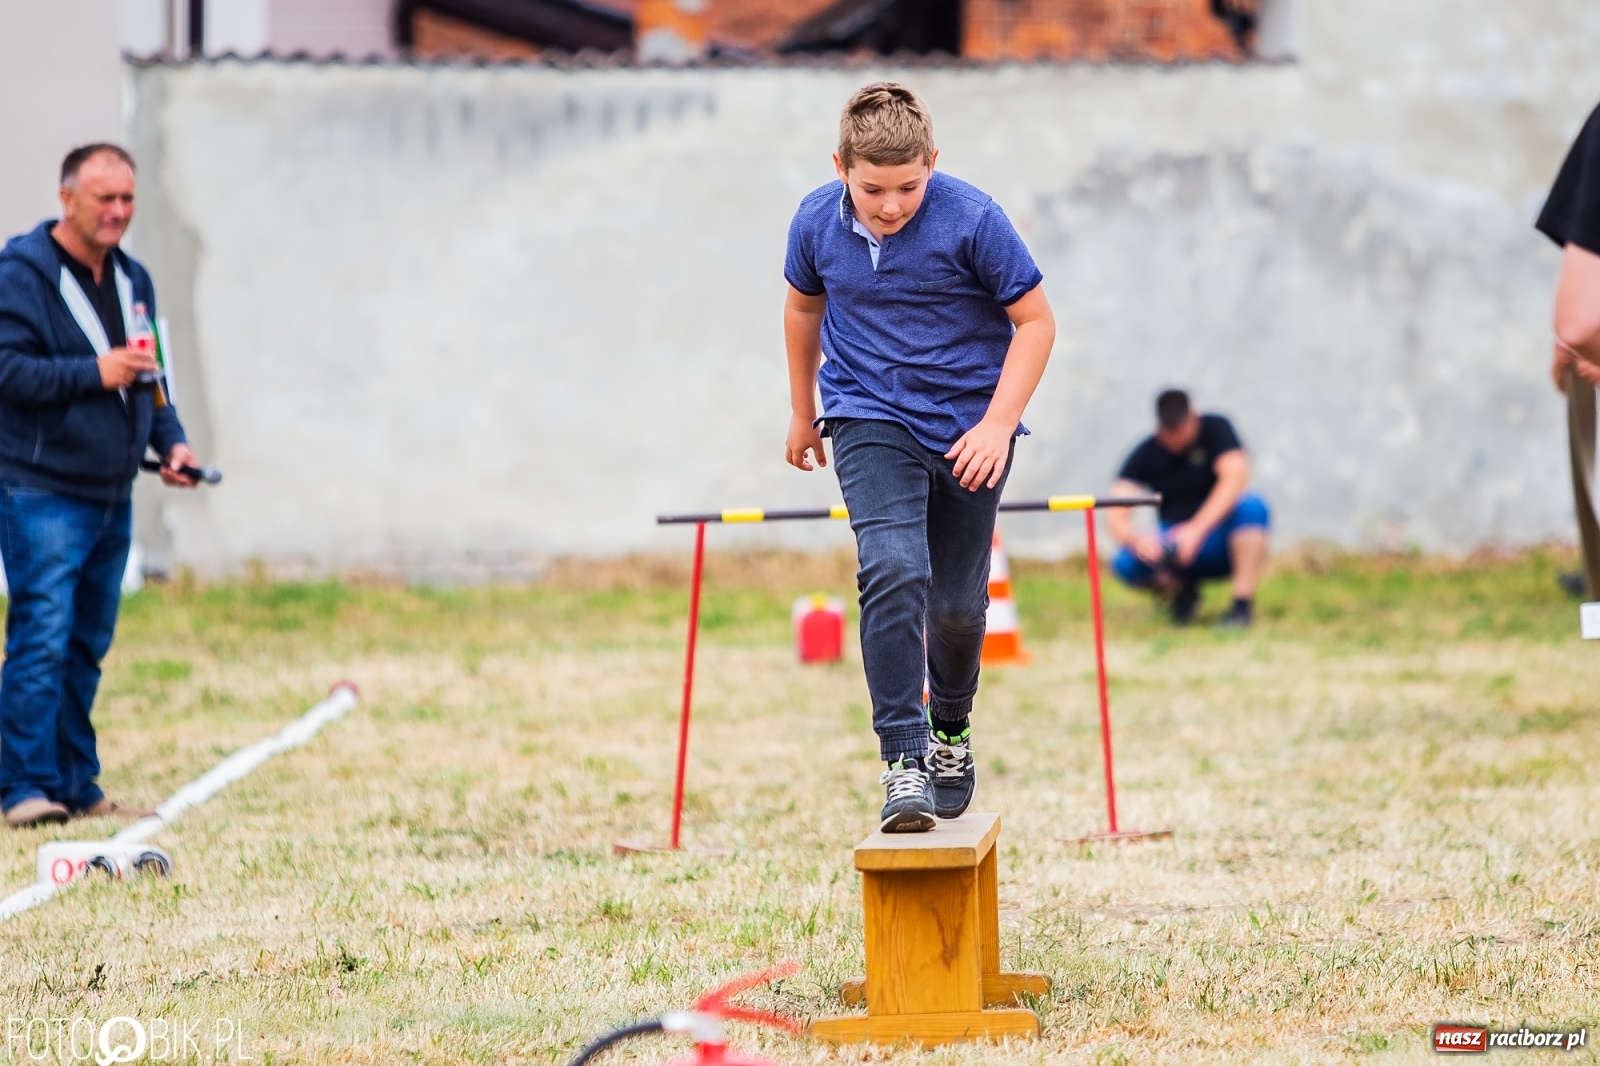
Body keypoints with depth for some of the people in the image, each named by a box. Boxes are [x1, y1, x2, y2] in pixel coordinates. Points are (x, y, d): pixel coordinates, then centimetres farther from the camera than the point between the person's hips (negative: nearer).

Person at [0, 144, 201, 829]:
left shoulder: (131, 279, 15)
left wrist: (170, 440, 8)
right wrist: (94, 373, -22)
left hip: (111, 496, 7)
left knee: (87, 646, 11)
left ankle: (76, 785, 17)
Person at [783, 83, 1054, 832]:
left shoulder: (972, 221, -17)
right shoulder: (817, 223, -7)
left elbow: (1035, 321, -9)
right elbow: (804, 305, 14)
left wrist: (998, 422, -18)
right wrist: (803, 412, 23)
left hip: (969, 426, 0)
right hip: (870, 421, 0)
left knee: (956, 602, 8)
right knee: (894, 571, -23)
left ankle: (951, 732, 38)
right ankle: (903, 761, -25)